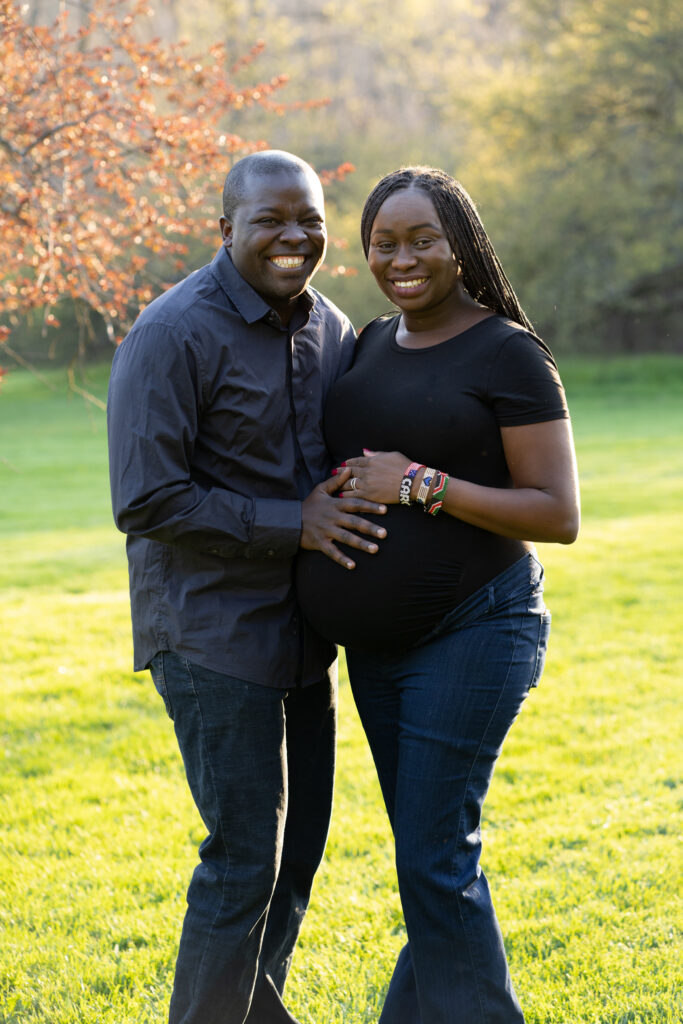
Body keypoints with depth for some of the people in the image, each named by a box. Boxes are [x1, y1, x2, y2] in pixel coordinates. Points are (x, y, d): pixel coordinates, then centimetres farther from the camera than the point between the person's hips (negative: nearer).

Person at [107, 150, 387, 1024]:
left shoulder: (329, 328, 8)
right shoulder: (175, 335, -15)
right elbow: (147, 502, -19)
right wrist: (293, 523, -20)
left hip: (299, 627, 8)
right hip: (212, 632, -8)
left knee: (297, 850, 15)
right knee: (245, 860, -7)